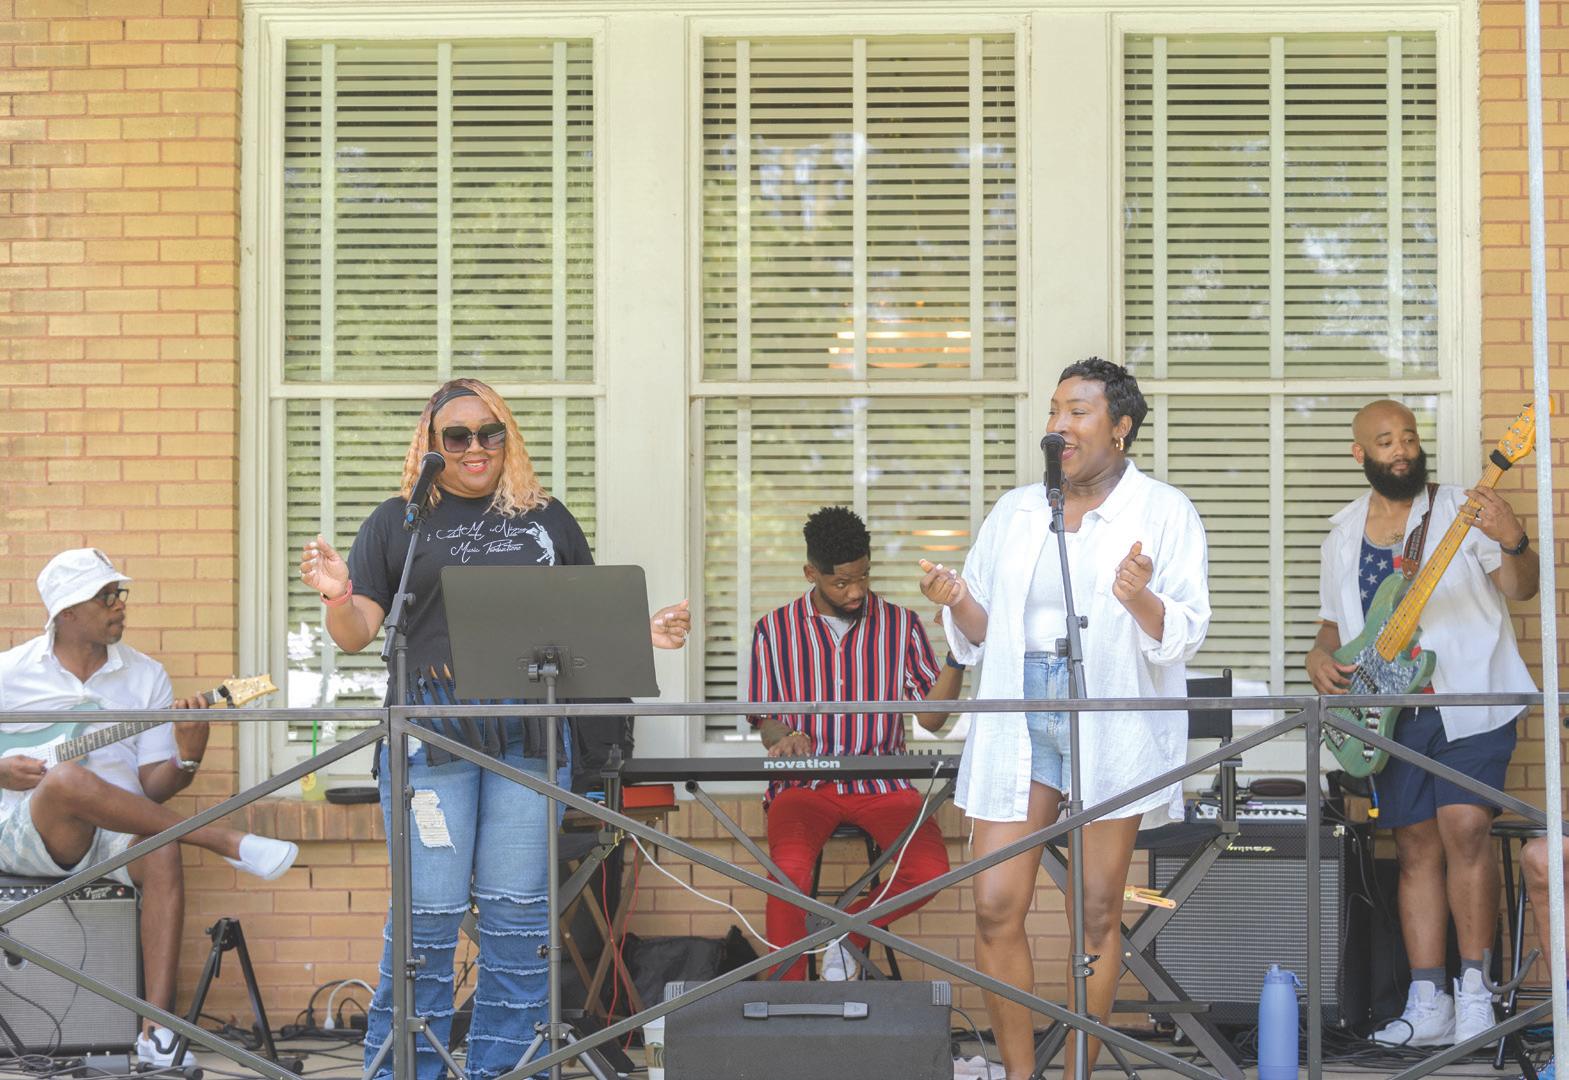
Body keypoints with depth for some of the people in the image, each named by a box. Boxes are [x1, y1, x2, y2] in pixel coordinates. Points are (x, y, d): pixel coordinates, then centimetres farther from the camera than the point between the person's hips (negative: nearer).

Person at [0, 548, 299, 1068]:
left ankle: (155, 1029, -34)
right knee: (67, 778, -37)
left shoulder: (146, 675, 12)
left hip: (113, 833, 2)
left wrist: (187, 757, -14)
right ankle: (226, 842, -30)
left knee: (161, 851, -34)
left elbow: (152, 789, 7)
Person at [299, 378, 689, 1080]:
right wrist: (337, 596, -15)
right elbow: (356, 634, 6)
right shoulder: (399, 522, 11)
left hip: (530, 732, 3)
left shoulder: (547, 520, 18)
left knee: (517, 912, 3)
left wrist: (642, 634, 3)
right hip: (431, 730, -2)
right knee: (429, 914, -6)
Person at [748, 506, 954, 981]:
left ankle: (847, 935, 2)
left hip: (882, 782, 1)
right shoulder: (775, 630, 8)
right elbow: (766, 719, 10)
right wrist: (783, 738, -14)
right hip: (804, 782, -1)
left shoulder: (901, 625, 9)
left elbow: (932, 714, 4)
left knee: (930, 869, -26)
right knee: (790, 867, -33)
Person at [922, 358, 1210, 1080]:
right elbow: (981, 635, 16)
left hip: (1111, 727, -3)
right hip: (1019, 718, 3)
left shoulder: (1163, 513, 3)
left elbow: (1184, 635, -5)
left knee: (1098, 914, 1)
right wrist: (957, 602, -5)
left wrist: (1141, 599, -25)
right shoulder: (1015, 512, 15)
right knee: (995, 907, -5)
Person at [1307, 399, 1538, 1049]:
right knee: (1416, 848, 4)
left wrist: (1512, 544, -27)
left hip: (1468, 697, -4)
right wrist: (1320, 656, 1)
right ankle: (1428, 1006, 7)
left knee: (1464, 827, -17)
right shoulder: (1343, 538, 14)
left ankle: (1474, 987, -6)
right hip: (1393, 711, 4)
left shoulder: (1460, 510, 0)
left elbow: (1520, 589, -7)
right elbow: (1333, 624, 23)